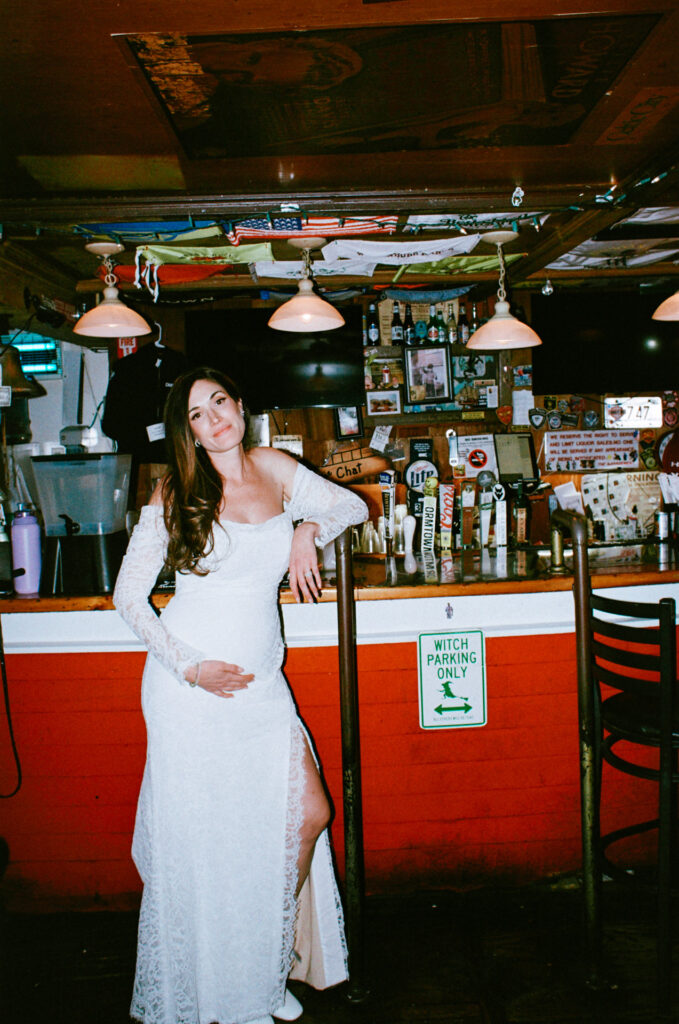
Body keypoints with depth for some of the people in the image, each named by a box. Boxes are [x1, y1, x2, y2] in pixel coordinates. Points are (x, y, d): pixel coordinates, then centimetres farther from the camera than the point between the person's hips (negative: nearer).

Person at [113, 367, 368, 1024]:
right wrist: (188, 665, -14)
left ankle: (268, 965, 28)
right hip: (192, 684, -4)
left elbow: (353, 506, 20)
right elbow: (129, 594, -3)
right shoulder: (174, 494, -4)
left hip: (261, 683, 4)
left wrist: (307, 530, -1)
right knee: (201, 838, 4)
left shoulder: (276, 470, 7)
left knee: (308, 814, 3)